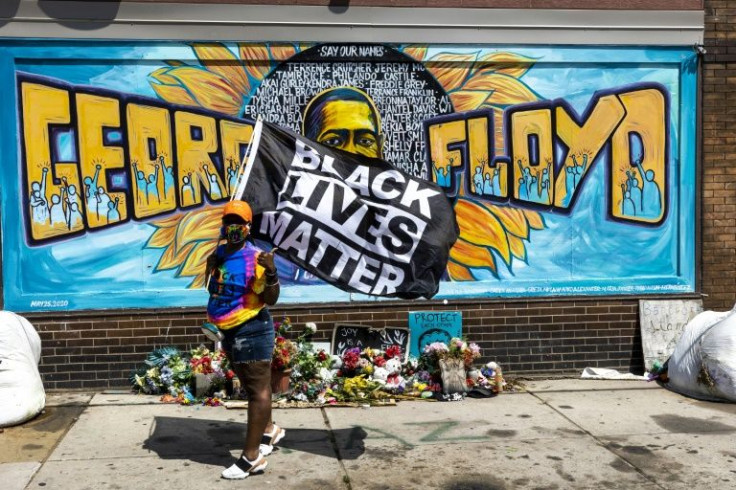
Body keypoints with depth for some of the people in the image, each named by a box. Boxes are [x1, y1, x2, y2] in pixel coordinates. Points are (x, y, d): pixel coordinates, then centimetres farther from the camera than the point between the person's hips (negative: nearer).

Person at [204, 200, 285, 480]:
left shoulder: (255, 259, -17)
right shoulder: (217, 255, 6)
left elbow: (271, 299, -22)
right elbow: (212, 289, 22)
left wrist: (271, 274, -36)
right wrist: (211, 268, 6)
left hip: (251, 330, -9)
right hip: (229, 331, 9)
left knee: (258, 389, -3)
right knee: (249, 386, 23)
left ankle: (251, 457, -1)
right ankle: (269, 430, 43)